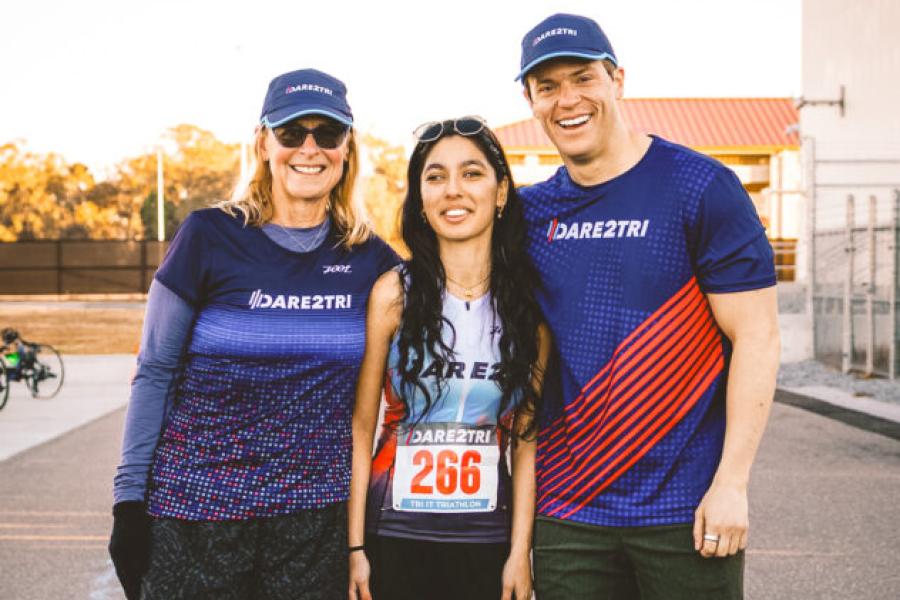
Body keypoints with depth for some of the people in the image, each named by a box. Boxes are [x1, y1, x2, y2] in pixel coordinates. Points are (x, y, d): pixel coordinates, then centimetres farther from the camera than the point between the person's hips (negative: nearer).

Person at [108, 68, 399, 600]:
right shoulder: (210, 237, -4)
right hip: (197, 506, -2)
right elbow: (155, 373, -1)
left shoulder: (371, 259, 2)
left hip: (316, 515, 2)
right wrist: (130, 498, -3)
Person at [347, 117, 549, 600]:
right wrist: (356, 547, -7)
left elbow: (526, 438, 1)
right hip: (396, 536, -1)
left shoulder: (530, 302, -1)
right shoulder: (394, 293, -7)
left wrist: (520, 551, -3)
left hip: (487, 539, 2)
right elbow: (361, 427, -5)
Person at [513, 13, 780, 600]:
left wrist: (731, 483, -14)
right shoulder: (532, 210, 6)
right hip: (566, 512, 4)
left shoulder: (701, 187, -7)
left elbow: (756, 336, -9)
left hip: (686, 509, -4)